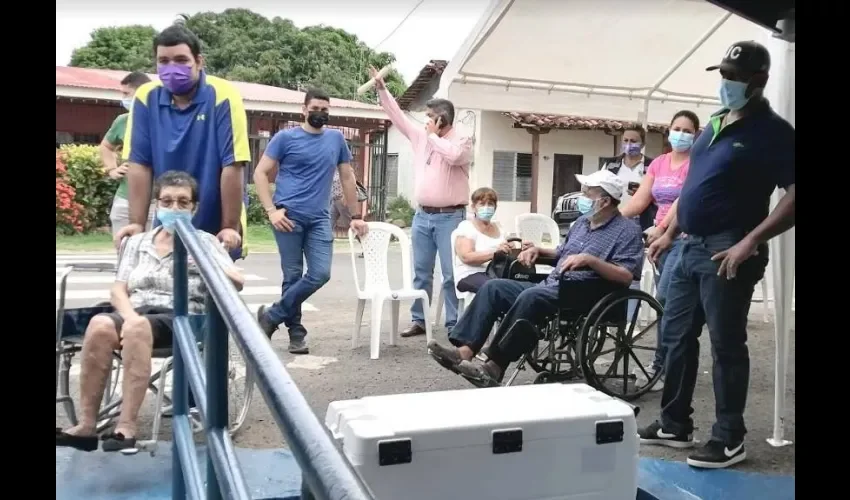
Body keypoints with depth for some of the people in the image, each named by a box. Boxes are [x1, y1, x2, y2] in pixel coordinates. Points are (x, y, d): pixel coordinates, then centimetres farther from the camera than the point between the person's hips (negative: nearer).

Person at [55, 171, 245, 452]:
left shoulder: (204, 242, 7)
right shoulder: (137, 242, 19)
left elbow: (238, 282, -7)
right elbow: (118, 290, 9)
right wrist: (130, 315, -13)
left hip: (181, 319, -3)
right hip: (136, 315, 3)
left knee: (139, 328, -36)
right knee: (100, 325, -31)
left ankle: (126, 428, -35)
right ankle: (86, 425, -26)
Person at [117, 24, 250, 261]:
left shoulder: (222, 96, -17)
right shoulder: (146, 97, -5)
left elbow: (232, 166, -19)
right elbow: (139, 164, -6)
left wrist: (230, 227, -19)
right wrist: (137, 224, -10)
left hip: (217, 227, -3)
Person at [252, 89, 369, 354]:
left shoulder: (336, 139, 12)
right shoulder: (285, 138, 1)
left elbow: (347, 178, 17)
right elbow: (260, 174, -1)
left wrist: (355, 216, 13)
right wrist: (271, 210, -12)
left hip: (320, 219, 3)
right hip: (289, 216, -3)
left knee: (320, 274, -7)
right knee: (293, 275, -1)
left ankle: (272, 316, 10)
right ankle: (296, 332, 15)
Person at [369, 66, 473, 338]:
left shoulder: (462, 141, -4)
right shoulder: (421, 136, 12)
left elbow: (453, 155, -25)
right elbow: (397, 115, 18)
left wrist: (433, 135, -10)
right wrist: (381, 88, 16)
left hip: (450, 217, -6)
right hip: (422, 216, 6)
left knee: (451, 274, -4)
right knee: (421, 273, 10)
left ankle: (454, 325, 2)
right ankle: (419, 320, 18)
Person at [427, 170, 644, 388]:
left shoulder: (628, 231, -3)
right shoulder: (582, 222, 21)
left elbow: (626, 277, -14)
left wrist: (590, 259, -24)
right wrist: (538, 250, 13)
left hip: (585, 295, -8)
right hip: (551, 286, 8)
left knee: (531, 297, -35)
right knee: (494, 287, -10)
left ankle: (494, 366, -30)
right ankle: (465, 351, -23)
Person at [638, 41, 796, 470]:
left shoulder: (772, 132, -9)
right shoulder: (714, 124, 15)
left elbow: (793, 196, -18)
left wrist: (750, 242, -26)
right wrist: (669, 233, 19)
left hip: (726, 251, -8)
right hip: (692, 246, 8)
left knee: (726, 345, 0)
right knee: (676, 336, 12)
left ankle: (729, 440, 15)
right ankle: (675, 425, 25)